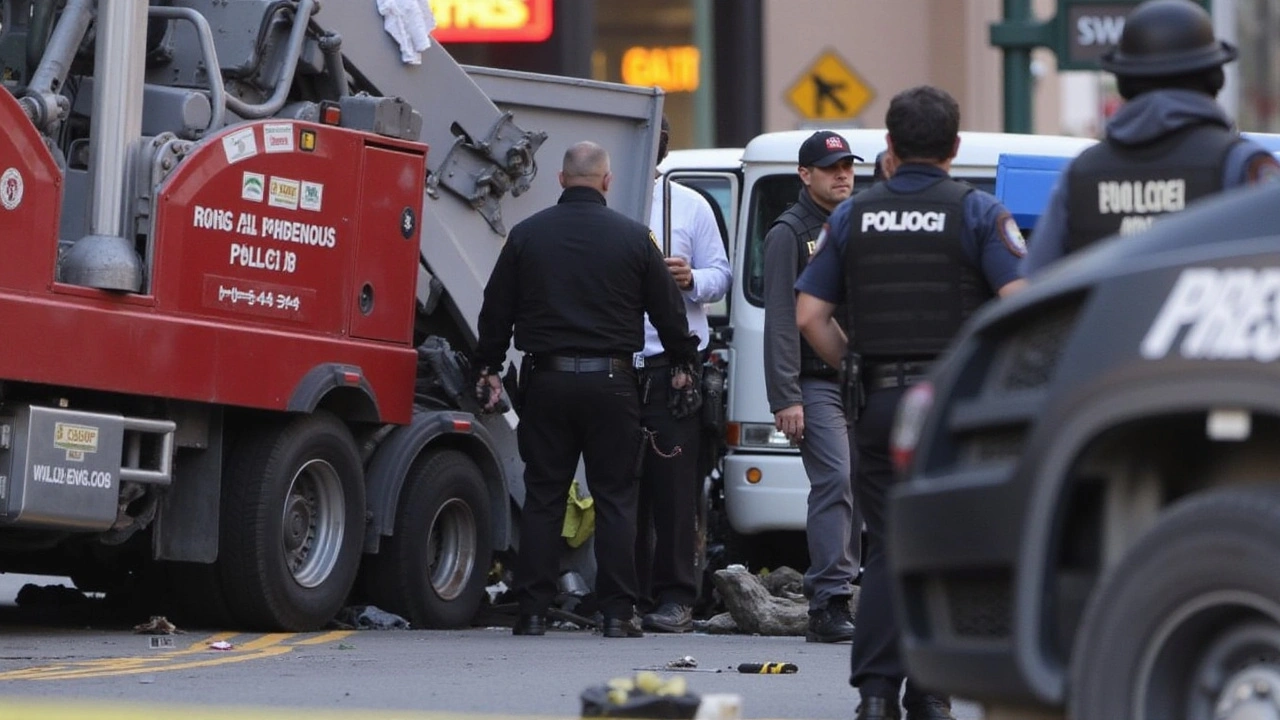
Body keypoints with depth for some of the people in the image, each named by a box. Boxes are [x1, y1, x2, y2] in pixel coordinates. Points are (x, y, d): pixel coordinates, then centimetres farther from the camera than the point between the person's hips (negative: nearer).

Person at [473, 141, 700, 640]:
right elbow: (667, 309, 6)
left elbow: (496, 309, 8)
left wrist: (489, 367, 21)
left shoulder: (527, 235, 3)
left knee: (542, 497, 5)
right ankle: (617, 613, 0)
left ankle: (532, 610, 3)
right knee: (615, 498, 3)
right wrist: (683, 361, 21)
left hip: (546, 379, 1)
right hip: (610, 382, -1)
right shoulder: (633, 238, -1)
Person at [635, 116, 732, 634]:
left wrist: (691, 279, -10)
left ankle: (674, 597, -4)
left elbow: (720, 276, 10)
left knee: (673, 483, -6)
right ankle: (627, 595, 6)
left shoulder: (690, 206, 11)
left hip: (672, 362, -1)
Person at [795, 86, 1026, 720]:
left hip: (877, 404, 2)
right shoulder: (978, 213, -2)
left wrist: (855, 368, 13)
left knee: (888, 548, 7)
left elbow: (810, 316, 3)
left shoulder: (853, 216, 7)